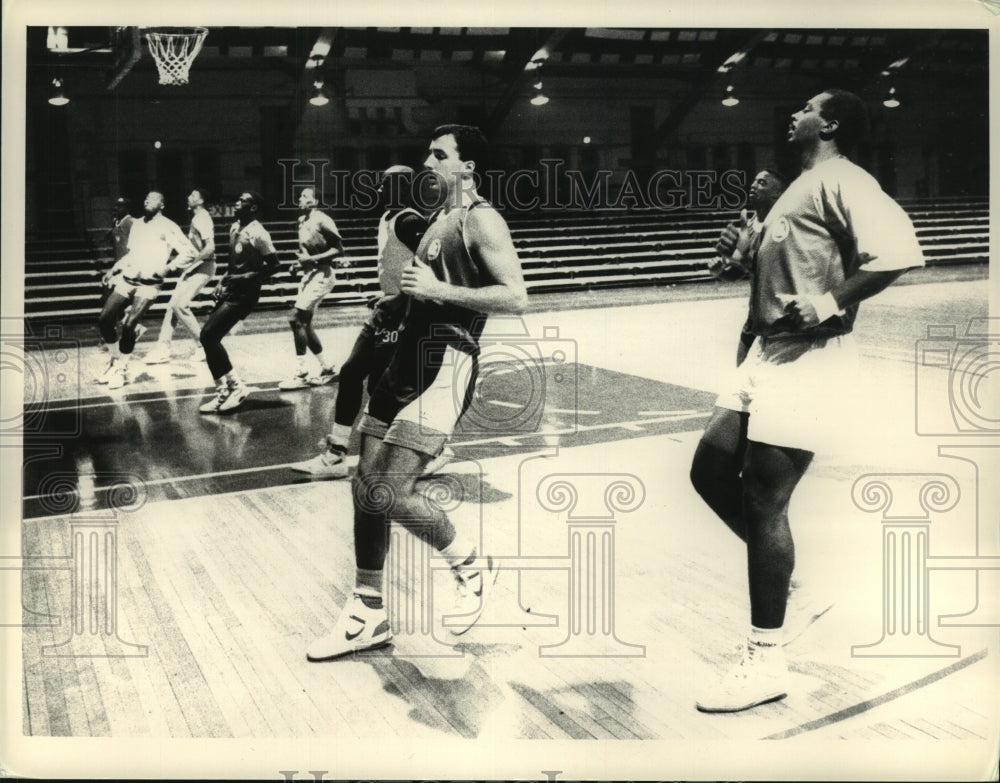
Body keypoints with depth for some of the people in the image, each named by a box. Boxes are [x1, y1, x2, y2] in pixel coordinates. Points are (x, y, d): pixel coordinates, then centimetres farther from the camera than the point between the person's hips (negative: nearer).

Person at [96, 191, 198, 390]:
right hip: (127, 280, 7)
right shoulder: (137, 224, 16)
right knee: (104, 320, 1)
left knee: (128, 325, -17)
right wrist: (114, 270, 18)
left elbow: (189, 252, -12)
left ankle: (122, 370, 2)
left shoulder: (167, 227, -5)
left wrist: (168, 268, -19)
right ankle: (115, 362, 21)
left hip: (148, 285, -7)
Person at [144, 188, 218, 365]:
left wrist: (192, 263, -18)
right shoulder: (196, 218, 15)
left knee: (180, 304, -16)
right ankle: (163, 348, 3)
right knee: (173, 304, 3)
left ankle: (202, 344, -4)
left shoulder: (203, 219, -15)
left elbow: (210, 248, -25)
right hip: (194, 266, 10)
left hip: (202, 267, -10)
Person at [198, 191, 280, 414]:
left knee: (209, 335, -15)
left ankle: (236, 386, -6)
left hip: (244, 293, -9)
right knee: (210, 337, 4)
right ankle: (224, 392, 11)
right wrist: (222, 283, 12)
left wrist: (242, 278, -22)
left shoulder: (257, 233, -15)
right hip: (230, 290, 9)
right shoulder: (234, 227, 12)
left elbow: (273, 266, -18)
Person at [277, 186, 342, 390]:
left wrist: (313, 259, -20)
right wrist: (300, 263, 9)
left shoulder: (322, 220, -13)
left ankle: (302, 374, -9)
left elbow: (339, 250, -15)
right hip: (309, 274, 9)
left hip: (321, 274, -9)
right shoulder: (302, 220, 12)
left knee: (296, 318, -14)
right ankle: (327, 367, 20)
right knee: (304, 322, 9)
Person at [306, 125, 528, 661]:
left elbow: (516, 298, -19)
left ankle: (471, 565, 11)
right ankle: (368, 615, 18)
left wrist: (439, 290, -20)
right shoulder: (436, 219, 19)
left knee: (391, 493, -15)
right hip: (408, 360, 9)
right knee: (365, 487, 6)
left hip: (446, 366, -9)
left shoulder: (481, 220, -9)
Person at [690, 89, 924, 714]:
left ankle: (766, 661, 1)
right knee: (710, 469, 9)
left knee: (765, 500, -8)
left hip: (806, 359, -10)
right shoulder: (801, 188, 21)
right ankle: (778, 570, 27)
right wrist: (745, 250, 13)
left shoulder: (840, 180, -9)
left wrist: (830, 304, -26)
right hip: (770, 353, 10)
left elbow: (899, 251, -25)